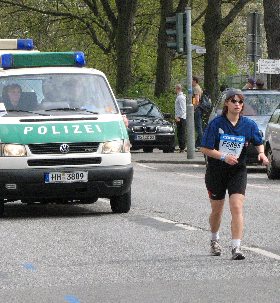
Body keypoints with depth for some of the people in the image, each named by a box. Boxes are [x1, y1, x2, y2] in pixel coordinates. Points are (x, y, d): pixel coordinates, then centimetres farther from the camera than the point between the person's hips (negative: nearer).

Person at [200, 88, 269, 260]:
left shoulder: (248, 124, -3)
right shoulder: (216, 123, -9)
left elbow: (259, 142, 13)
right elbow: (205, 149, -9)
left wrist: (261, 153, -8)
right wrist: (224, 157, -21)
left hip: (238, 171, 0)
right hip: (216, 172, 0)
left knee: (237, 208, -17)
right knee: (217, 210, 14)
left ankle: (236, 248, -18)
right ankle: (215, 240, 42)